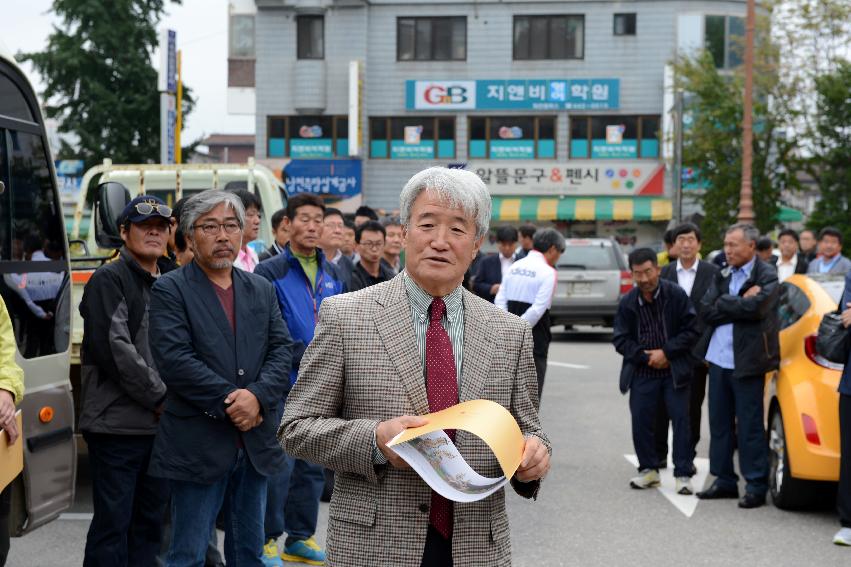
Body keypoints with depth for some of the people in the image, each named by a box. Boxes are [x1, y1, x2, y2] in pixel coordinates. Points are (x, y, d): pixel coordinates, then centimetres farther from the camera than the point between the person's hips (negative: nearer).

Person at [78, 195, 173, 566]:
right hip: (117, 425, -7)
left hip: (160, 425, 7)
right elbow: (114, 349, -16)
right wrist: (161, 399, -12)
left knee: (149, 521, 10)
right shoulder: (109, 279, -5)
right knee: (113, 522, -5)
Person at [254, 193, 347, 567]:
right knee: (281, 463, -6)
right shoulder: (271, 273, -6)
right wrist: (304, 356, -17)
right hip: (286, 385, -6)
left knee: (313, 464, 12)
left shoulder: (332, 274, 13)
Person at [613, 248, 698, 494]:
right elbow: (620, 339, 2)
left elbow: (691, 331, -7)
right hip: (643, 372, 2)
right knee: (641, 421, 4)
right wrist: (645, 356, -10)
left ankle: (683, 473, 4)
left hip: (673, 370, -2)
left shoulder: (676, 295, -8)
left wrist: (666, 352, -14)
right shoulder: (627, 303, 0)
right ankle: (648, 469, 19)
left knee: (681, 420, -3)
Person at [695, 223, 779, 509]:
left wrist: (724, 305, -8)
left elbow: (756, 308, -21)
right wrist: (740, 303, -9)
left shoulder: (766, 276, -5)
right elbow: (706, 310, 0)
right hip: (718, 359, 6)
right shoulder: (722, 277, 13)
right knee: (720, 422, 12)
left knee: (749, 426, -2)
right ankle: (724, 480, 22)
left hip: (746, 362, -6)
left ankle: (756, 485, 6)